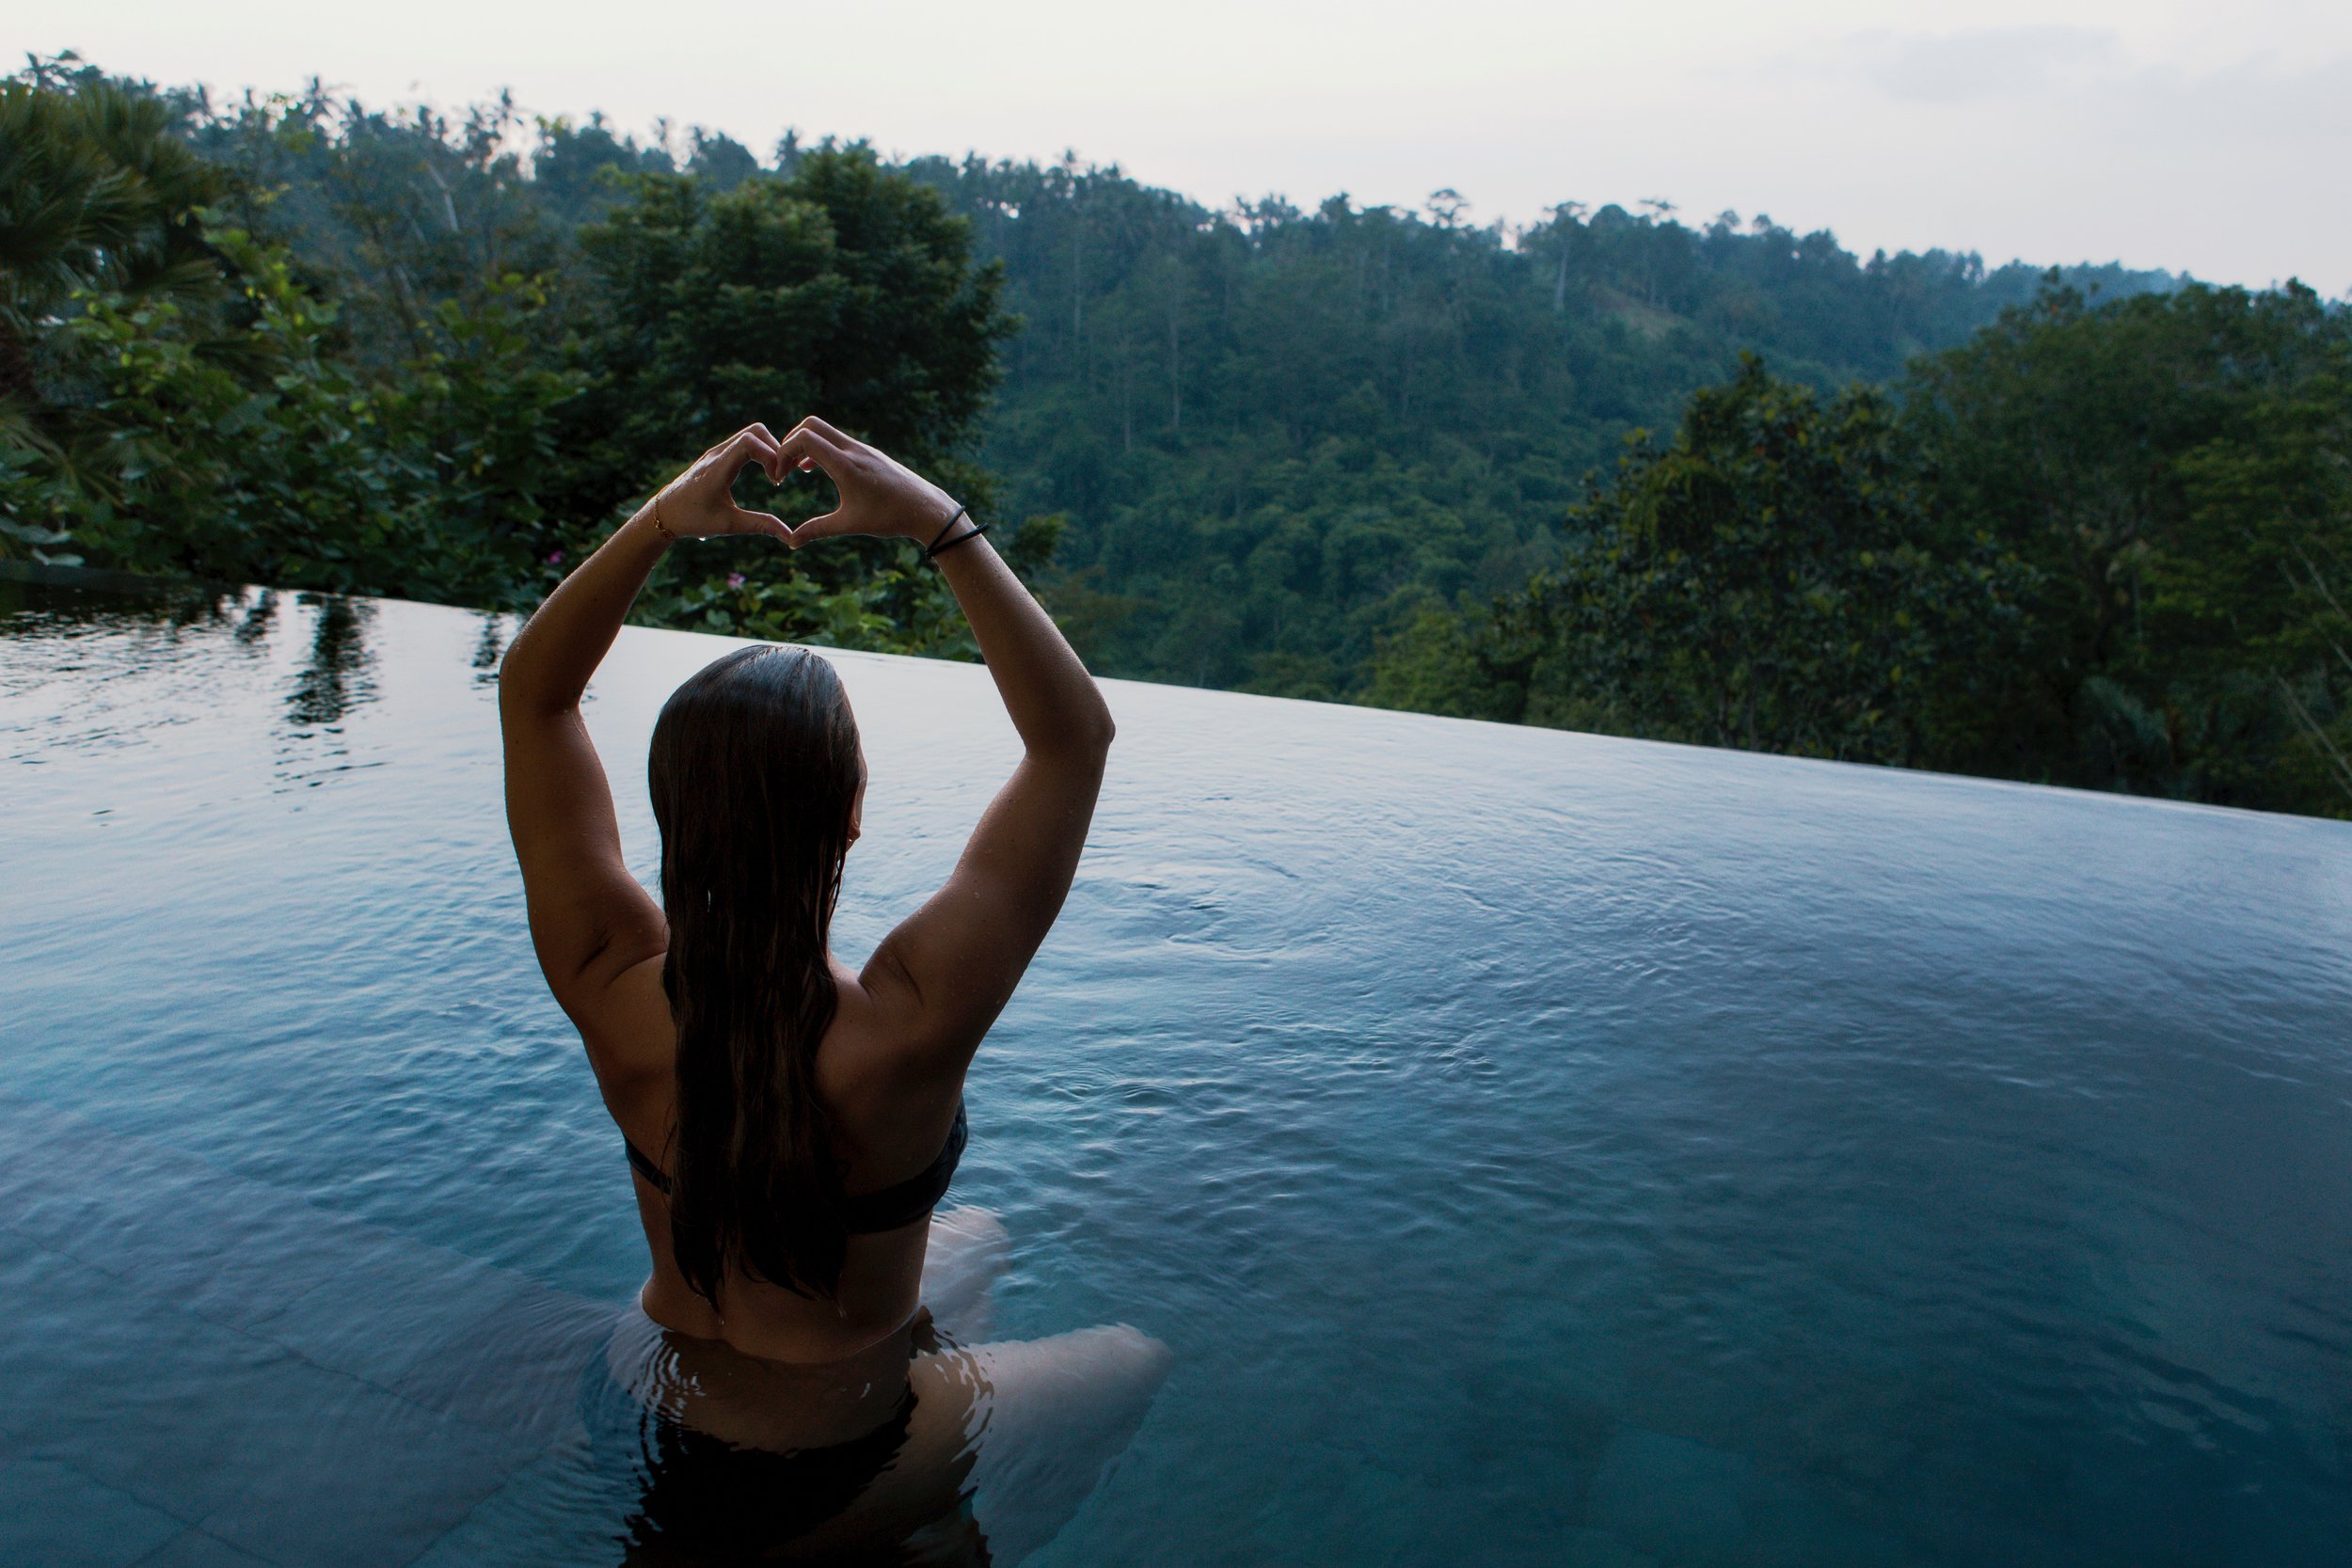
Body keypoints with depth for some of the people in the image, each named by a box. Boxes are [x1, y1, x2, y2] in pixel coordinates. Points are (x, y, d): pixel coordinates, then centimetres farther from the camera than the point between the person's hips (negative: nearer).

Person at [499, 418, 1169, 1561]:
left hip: (662, 1411, 5)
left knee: (980, 1242, 27)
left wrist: (659, 522, -25)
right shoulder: (903, 1029, -36)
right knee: (1139, 1363, 20)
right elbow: (1075, 735, -31)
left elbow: (532, 693, -13)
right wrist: (939, 524, -32)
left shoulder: (615, 994, -24)